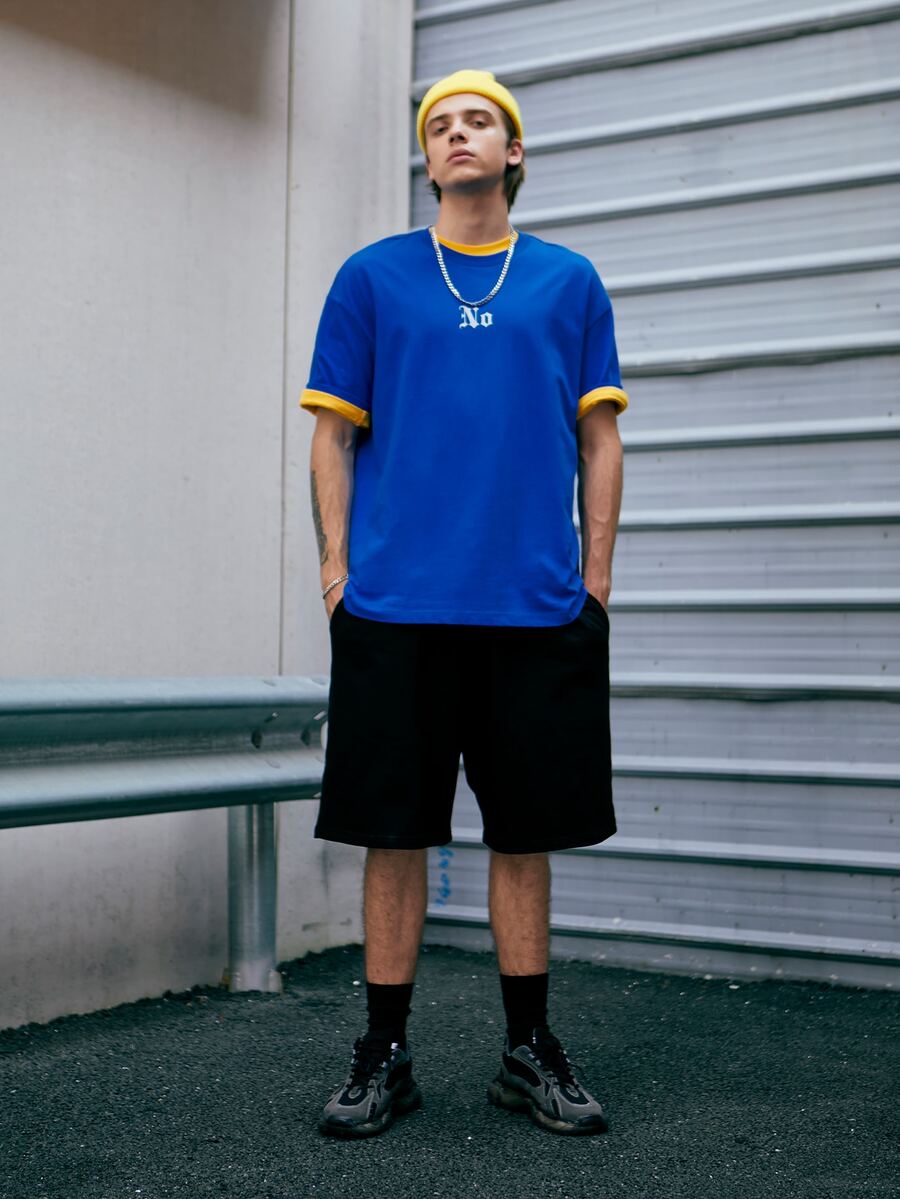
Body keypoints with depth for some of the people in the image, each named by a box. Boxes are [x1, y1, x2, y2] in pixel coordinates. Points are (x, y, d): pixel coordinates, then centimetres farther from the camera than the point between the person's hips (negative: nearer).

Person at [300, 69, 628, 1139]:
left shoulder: (569, 281, 12)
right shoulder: (371, 278, 9)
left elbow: (598, 438, 11)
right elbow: (334, 436, 7)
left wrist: (595, 573, 3)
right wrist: (337, 568, -2)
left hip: (537, 608, 1)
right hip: (396, 607, -1)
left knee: (527, 831, 7)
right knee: (395, 833, 3)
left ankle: (529, 1051, 20)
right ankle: (384, 1057, 15)